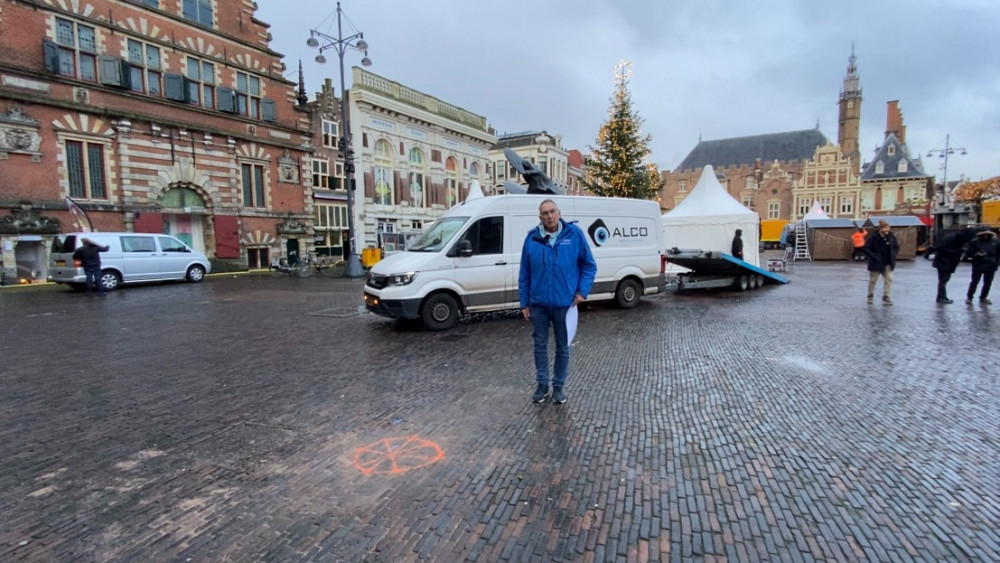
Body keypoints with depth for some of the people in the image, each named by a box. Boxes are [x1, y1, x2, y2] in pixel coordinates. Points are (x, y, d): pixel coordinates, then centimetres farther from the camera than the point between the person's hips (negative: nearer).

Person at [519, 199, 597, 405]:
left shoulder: (574, 234, -6)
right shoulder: (532, 238, -3)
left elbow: (589, 265, 1)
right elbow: (524, 274, 2)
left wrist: (582, 291, -8)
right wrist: (524, 303, 2)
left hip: (564, 303, -1)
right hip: (538, 304, 1)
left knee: (562, 347, 12)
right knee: (540, 345, 12)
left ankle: (559, 385, 28)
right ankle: (542, 384, 28)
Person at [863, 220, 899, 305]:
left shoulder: (891, 236, -3)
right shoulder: (873, 237, -16)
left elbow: (897, 247, 11)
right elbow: (866, 248, -14)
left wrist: (893, 255, -3)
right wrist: (874, 257, -20)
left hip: (888, 263, 3)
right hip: (876, 263, -3)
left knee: (888, 279, -2)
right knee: (872, 280, 10)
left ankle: (886, 298, 2)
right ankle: (870, 297, 27)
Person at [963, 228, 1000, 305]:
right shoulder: (974, 241, -5)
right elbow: (968, 253, -3)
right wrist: (976, 254, -21)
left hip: (991, 267, 3)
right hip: (978, 266, -3)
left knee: (988, 283, 10)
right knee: (974, 282, 0)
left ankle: (983, 298, 23)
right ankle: (969, 297, 10)